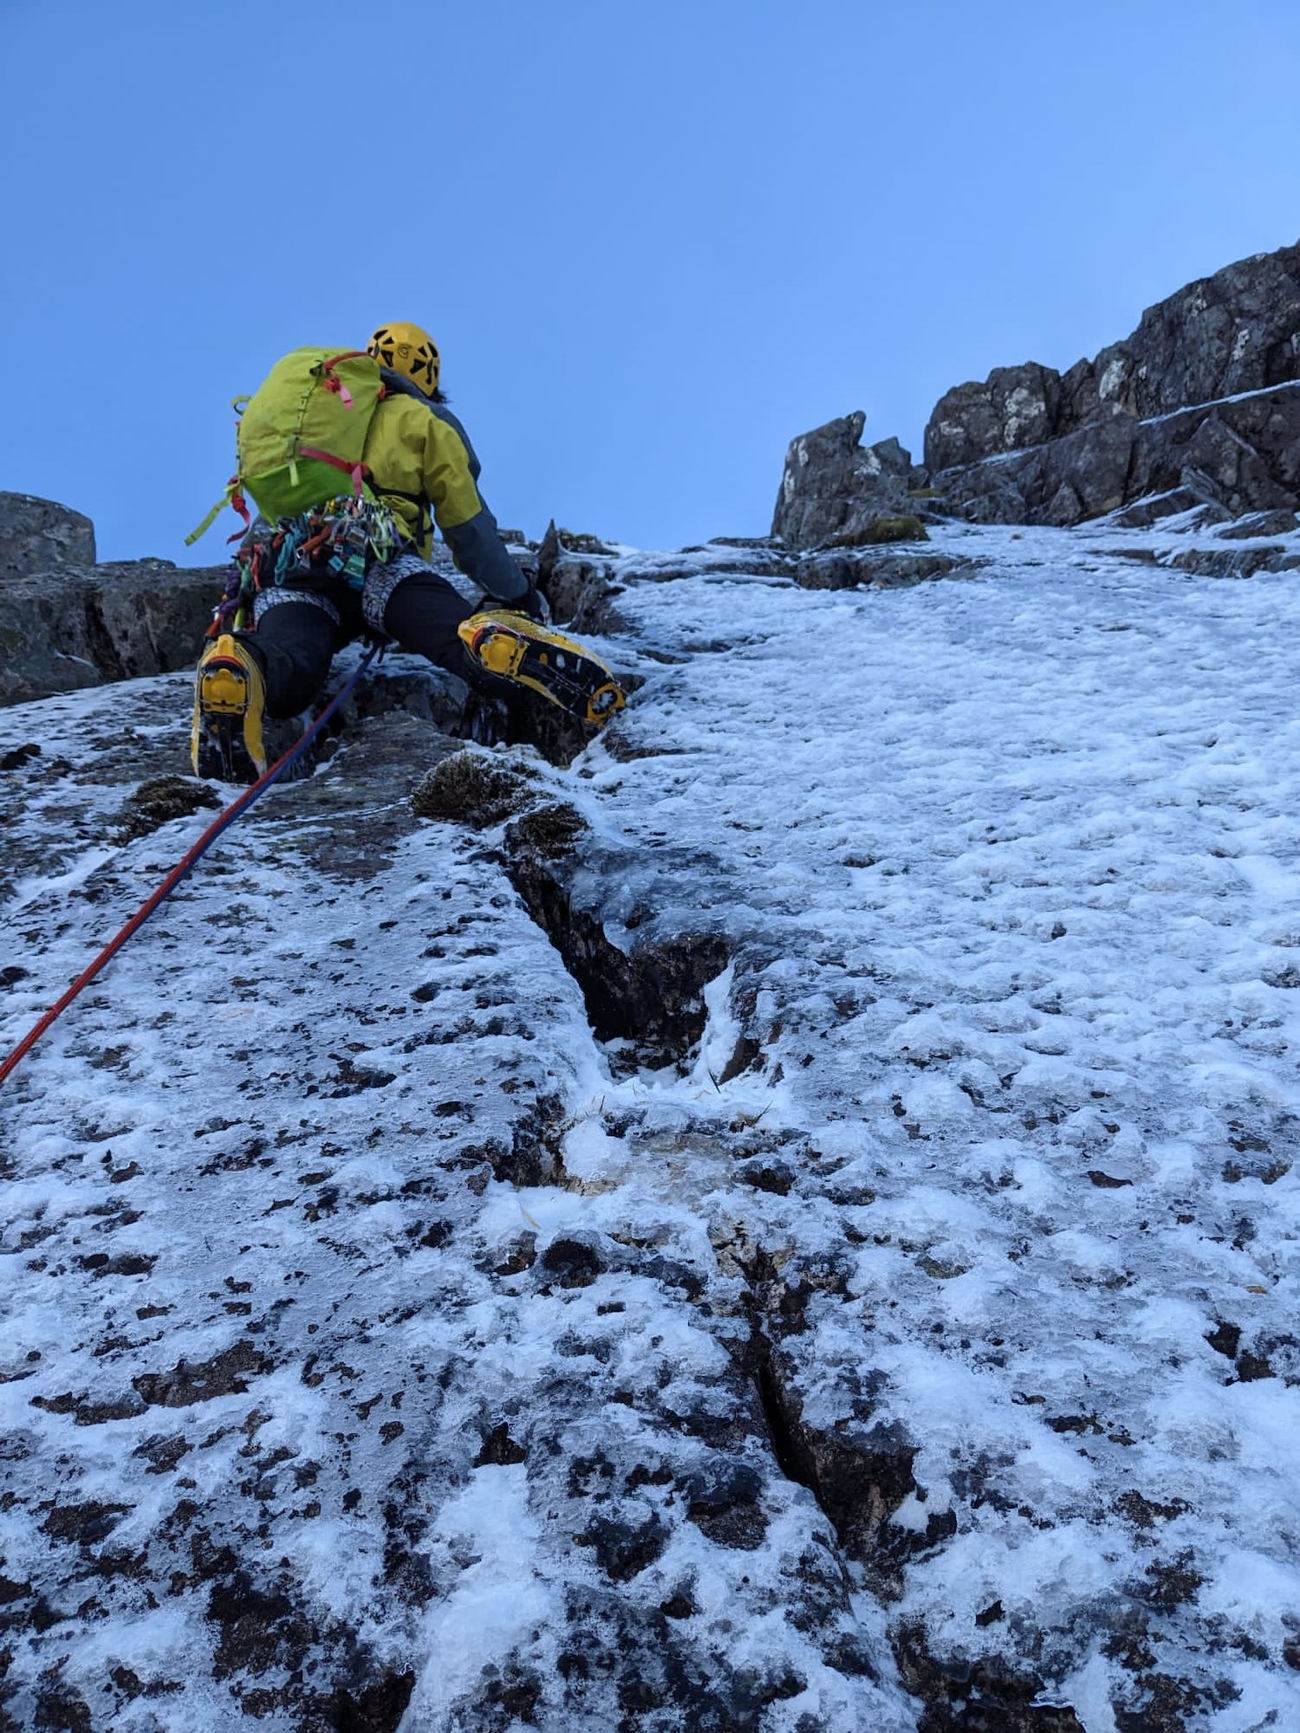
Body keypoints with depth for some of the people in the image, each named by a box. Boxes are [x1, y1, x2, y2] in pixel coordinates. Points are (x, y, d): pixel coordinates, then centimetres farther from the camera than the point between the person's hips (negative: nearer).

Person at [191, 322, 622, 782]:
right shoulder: (426, 421, 25)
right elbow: (469, 528, 20)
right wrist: (518, 596, 29)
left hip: (283, 560, 4)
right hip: (374, 557, -3)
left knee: (285, 671, -23)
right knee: (473, 636, -19)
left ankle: (233, 670, -56)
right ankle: (516, 649, -53)